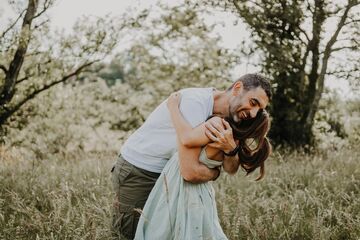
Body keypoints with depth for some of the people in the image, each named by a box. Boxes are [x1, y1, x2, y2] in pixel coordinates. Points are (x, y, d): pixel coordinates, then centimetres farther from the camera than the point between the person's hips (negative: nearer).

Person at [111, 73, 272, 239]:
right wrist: (215, 173, -13)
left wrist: (230, 148, -30)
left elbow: (231, 169, -7)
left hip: (163, 173, 8)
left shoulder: (223, 117, -3)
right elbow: (190, 171, -35)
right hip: (136, 172, -8)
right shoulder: (196, 101, -31)